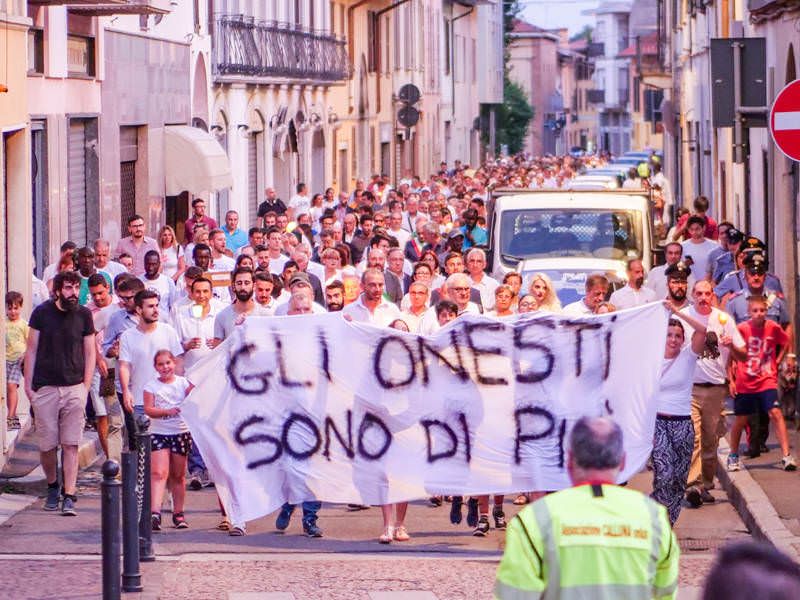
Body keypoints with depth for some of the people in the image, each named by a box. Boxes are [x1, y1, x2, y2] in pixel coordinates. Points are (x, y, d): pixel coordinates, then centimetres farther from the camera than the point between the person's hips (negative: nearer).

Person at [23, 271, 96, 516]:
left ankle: (69, 496, -4)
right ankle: (52, 487, 24)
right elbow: (31, 350, 6)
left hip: (74, 388, 0)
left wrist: (85, 386, 0)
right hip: (45, 389, 0)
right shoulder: (42, 312, 1)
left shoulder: (83, 315, 3)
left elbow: (89, 353, 9)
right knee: (47, 445, 2)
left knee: (71, 445, -5)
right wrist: (28, 385, 2)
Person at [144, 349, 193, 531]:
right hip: (158, 433, -2)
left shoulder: (183, 383, 5)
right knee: (158, 473, -14)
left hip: (181, 432, 2)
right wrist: (167, 411, -23)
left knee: (178, 475, 10)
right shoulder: (151, 386, 1)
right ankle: (155, 513, -23)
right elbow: (148, 409, -8)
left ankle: (178, 513, 21)